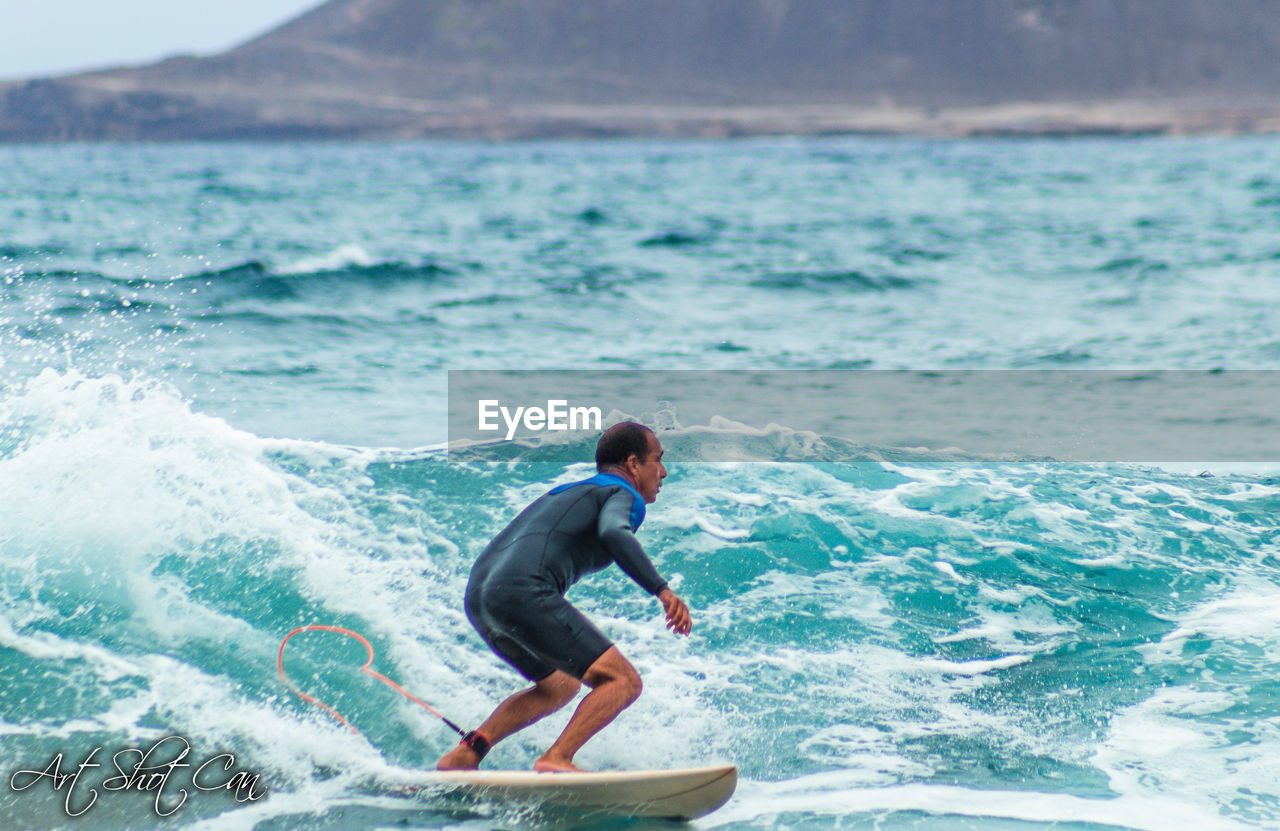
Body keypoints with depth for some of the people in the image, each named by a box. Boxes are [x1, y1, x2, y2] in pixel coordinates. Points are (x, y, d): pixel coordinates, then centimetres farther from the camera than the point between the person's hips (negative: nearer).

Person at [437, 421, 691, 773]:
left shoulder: (570, 493, 33)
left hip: (478, 590, 9)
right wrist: (661, 589, -23)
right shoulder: (622, 494, 6)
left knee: (560, 685, 27)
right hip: (523, 593, -9)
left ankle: (465, 753, 14)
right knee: (623, 681, -7)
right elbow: (613, 532, -17)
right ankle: (555, 760, -24)